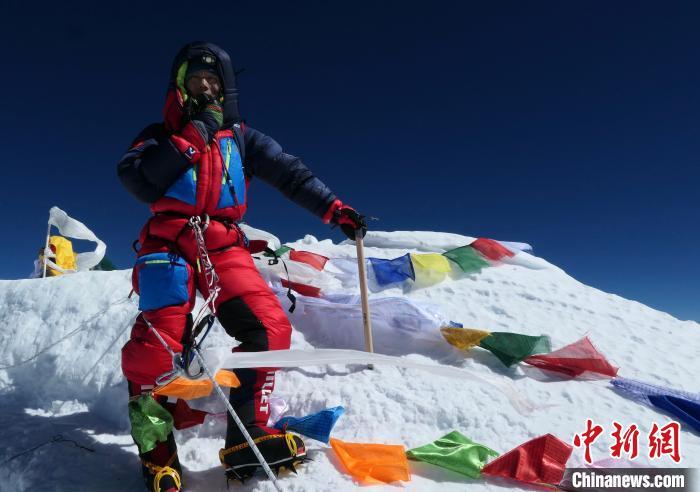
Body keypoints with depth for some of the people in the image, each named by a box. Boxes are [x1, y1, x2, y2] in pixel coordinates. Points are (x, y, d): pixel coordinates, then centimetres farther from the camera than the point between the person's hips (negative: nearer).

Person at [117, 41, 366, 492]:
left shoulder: (241, 137, 19)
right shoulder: (160, 135, 15)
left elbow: (289, 172, 8)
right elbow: (137, 181, -4)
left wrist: (334, 208, -4)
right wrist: (193, 137, -7)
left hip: (224, 247, 2)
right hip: (170, 243, -1)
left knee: (270, 328, -17)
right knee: (160, 339, -20)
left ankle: (247, 437, -9)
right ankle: (156, 444, 0)